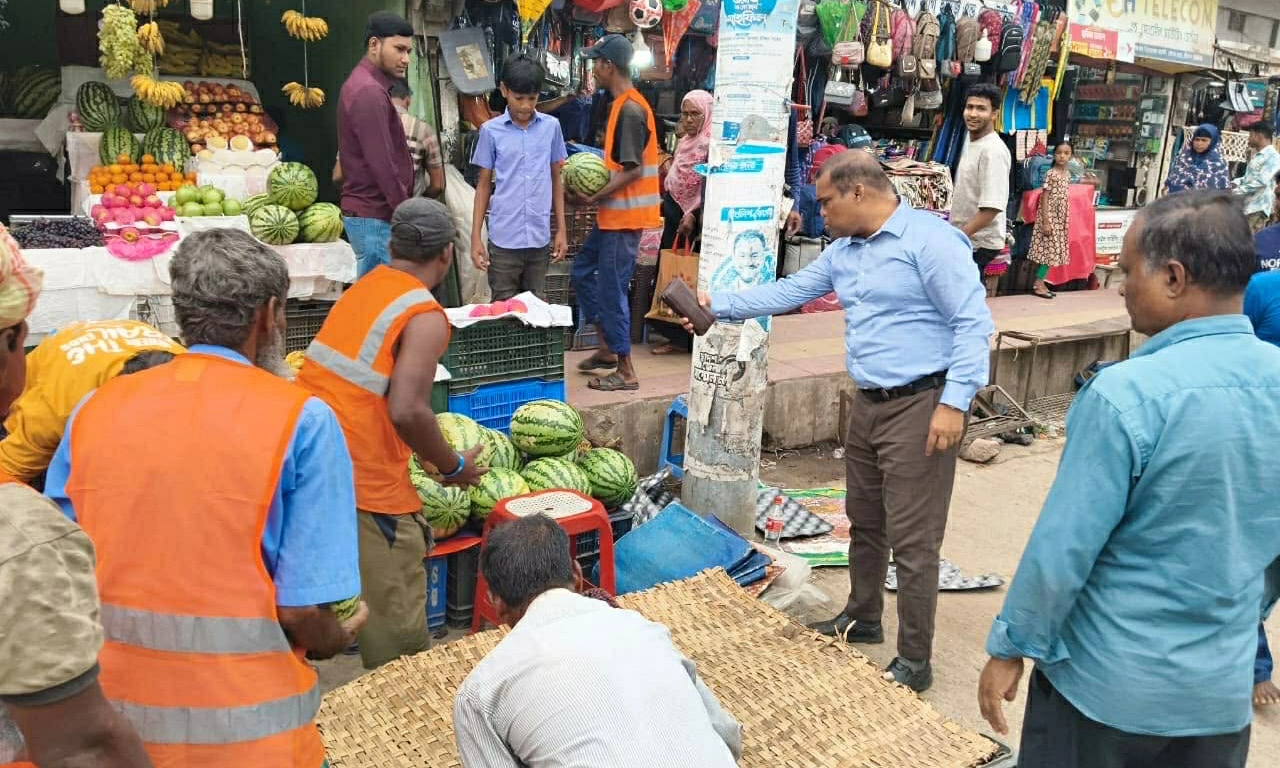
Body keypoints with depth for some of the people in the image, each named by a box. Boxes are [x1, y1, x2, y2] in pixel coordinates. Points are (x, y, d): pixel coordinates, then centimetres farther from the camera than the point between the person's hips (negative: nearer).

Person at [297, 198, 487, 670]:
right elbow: (406, 411, -23)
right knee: (396, 616, 7)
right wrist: (453, 467, -6)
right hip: (365, 478, -8)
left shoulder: (362, 289, 11)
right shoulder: (426, 317, -12)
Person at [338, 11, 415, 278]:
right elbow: (382, 165, -22)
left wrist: (404, 213, 15)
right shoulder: (369, 91, -16)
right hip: (376, 217, -10)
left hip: (369, 213, 10)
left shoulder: (365, 85, 17)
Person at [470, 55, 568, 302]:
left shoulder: (551, 127, 4)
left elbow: (556, 180, 11)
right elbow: (484, 185, 5)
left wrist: (562, 229, 8)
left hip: (540, 237, 2)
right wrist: (475, 237, 0)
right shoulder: (491, 131, -1)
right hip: (504, 238, -2)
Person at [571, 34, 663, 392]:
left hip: (625, 216, -10)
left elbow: (633, 171, -22)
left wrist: (593, 199, -17)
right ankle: (608, 348, 26)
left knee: (611, 289, -4)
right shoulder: (623, 105, 12)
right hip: (614, 215, 10)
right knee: (583, 272, 17)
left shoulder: (629, 110, -18)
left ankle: (626, 371, 6)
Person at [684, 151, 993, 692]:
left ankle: (915, 661, 10)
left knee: (912, 539, -3)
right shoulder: (844, 250, 12)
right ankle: (862, 618, 39)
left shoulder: (930, 240, -15)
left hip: (921, 405, -9)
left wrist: (954, 403, -22)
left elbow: (973, 322, -18)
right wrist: (719, 306, 16)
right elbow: (789, 292, 20)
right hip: (870, 404, 9)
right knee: (865, 522, 20)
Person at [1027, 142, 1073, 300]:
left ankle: (1041, 282, 13)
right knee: (1047, 250, -7)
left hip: (1061, 218, 7)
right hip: (1049, 217, -7)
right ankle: (1038, 284, -2)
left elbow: (1066, 198, 15)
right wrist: (1046, 222, -19)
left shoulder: (1068, 174, 10)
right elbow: (1044, 199, -14)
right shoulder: (1050, 173, -12)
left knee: (1052, 251, 8)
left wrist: (1066, 221, 12)